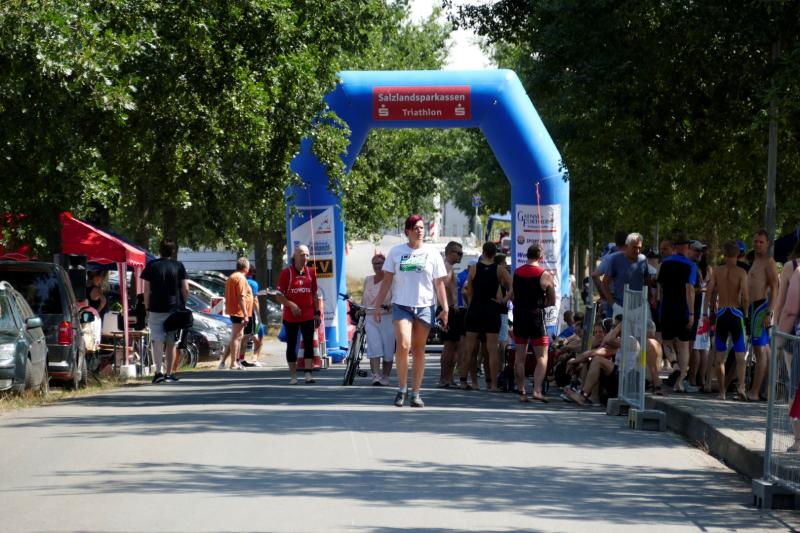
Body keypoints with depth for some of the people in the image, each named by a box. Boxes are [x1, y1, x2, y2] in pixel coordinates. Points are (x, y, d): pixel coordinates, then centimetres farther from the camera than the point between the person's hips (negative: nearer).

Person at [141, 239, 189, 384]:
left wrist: (147, 308, 4)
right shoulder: (178, 266, 3)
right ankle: (169, 373, 13)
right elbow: (185, 289, -1)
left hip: (156, 309, -1)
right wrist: (182, 305, 12)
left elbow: (147, 290, -3)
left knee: (157, 340, -3)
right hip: (174, 309, 2)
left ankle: (159, 371, -18)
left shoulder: (151, 266, 0)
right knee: (171, 341, 10)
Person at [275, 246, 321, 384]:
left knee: (309, 344, -6)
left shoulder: (310, 272, 8)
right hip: (291, 316, -2)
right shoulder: (286, 272, -3)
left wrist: (317, 313, 9)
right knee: (291, 345, 4)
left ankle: (308, 373, -8)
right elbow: (279, 295, -5)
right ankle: (293, 376, 9)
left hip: (308, 315, 2)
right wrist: (291, 305, -19)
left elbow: (314, 294, 13)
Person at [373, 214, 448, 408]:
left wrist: (445, 308, 1)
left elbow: (439, 283, 8)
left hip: (424, 307, 1)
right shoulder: (396, 252, 7)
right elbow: (387, 281, 9)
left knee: (419, 350, 4)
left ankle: (415, 393, 10)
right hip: (401, 305, -1)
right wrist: (378, 305, 5)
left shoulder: (432, 253, 7)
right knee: (403, 345, -17)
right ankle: (402, 389, -2)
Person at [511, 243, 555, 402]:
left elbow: (512, 297, 10)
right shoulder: (545, 275, -8)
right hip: (536, 317, -4)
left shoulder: (516, 273, 5)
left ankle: (521, 392, 9)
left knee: (520, 356, 9)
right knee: (542, 356, 0)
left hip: (519, 316, 4)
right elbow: (552, 301, -3)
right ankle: (537, 390, -14)